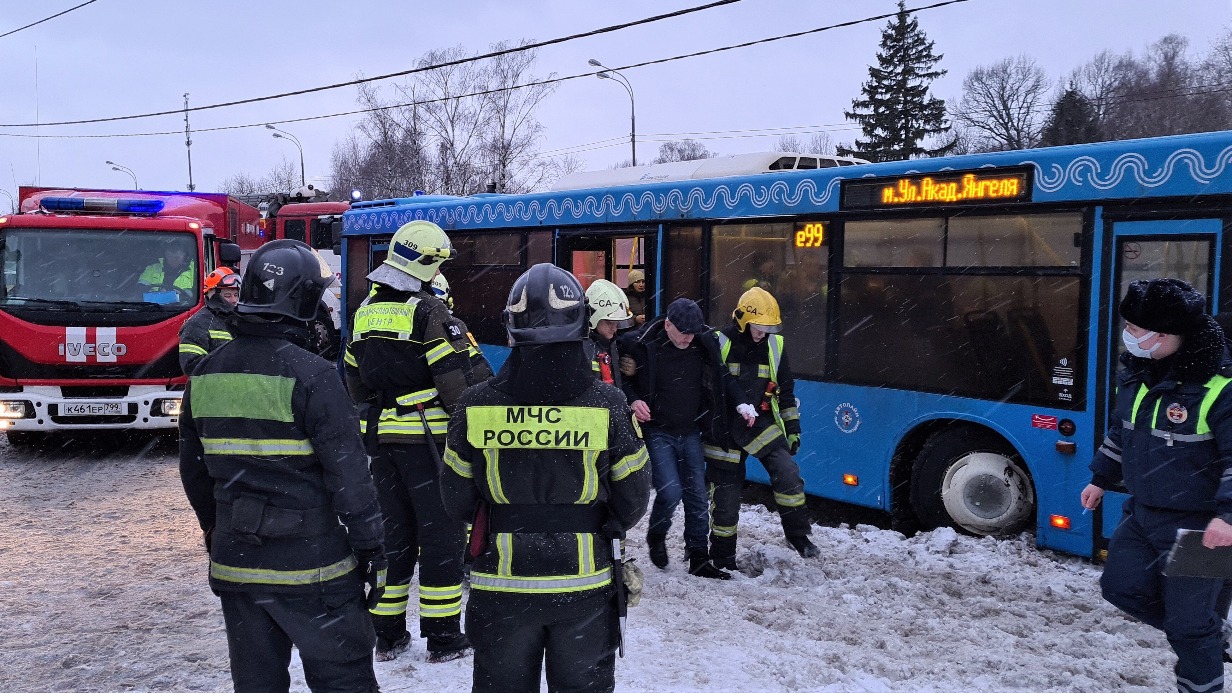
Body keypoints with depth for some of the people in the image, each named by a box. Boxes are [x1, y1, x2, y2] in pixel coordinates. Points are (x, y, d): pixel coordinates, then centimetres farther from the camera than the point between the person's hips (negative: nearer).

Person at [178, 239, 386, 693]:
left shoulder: (205, 375, 3)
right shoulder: (310, 375, -17)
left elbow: (193, 470, 13)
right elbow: (348, 474, -17)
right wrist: (372, 550, -7)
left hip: (234, 565, 6)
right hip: (311, 567, -6)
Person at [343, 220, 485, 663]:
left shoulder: (366, 311, 9)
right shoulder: (428, 311, -13)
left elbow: (355, 381, 17)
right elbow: (457, 379, -17)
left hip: (380, 439, 7)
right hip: (426, 439, -6)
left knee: (392, 532, 14)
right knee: (441, 533, 3)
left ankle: (387, 635, 21)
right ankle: (444, 638, 9)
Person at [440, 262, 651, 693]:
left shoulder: (477, 405, -11)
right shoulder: (608, 404, -13)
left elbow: (457, 502, -1)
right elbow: (632, 500, -4)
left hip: (500, 582, 1)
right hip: (584, 584, 0)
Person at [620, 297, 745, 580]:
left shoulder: (704, 345, -1)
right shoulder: (643, 346, -14)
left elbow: (723, 377, 13)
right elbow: (621, 378, -4)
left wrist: (740, 403, 2)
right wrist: (633, 400, -22)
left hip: (690, 432, 5)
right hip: (657, 432, -5)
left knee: (697, 495, 8)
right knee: (670, 490, -16)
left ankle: (699, 559, 21)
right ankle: (656, 537, 16)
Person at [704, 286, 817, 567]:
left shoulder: (774, 346, 5)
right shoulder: (719, 343, -8)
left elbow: (785, 389, 14)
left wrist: (792, 427, 13)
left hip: (761, 423, 3)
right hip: (724, 428, -3)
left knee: (787, 472, -18)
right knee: (725, 494, 3)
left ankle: (798, 534, 1)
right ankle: (722, 558, 19)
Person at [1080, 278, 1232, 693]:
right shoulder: (1135, 374, 1)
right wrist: (1101, 478, 21)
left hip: (1196, 526, -7)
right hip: (1142, 514, 7)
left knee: (1189, 624, 2)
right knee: (1120, 585, 13)